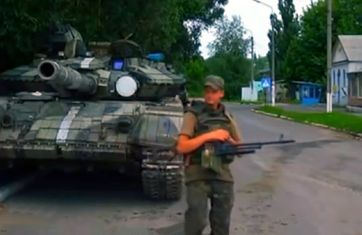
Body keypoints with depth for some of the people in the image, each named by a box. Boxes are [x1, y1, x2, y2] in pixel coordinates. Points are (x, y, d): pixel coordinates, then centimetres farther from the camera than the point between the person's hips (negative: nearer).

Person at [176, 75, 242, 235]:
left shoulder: (227, 117, 10)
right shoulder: (193, 114, -4)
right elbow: (181, 147, -13)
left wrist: (229, 140, -5)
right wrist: (208, 136, -20)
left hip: (222, 175, 4)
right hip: (198, 175, -4)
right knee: (197, 222, -8)